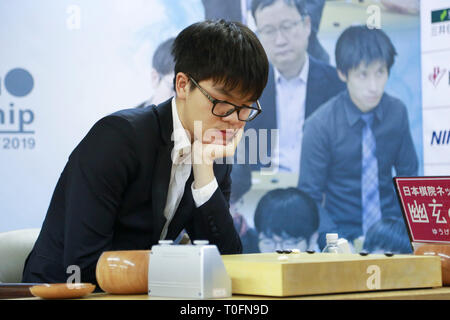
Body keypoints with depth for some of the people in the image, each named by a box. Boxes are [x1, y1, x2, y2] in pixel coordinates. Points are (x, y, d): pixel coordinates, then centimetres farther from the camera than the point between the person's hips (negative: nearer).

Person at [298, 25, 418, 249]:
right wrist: (344, 245, -18)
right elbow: (310, 197, -6)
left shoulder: (397, 112, 0)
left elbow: (408, 175, 11)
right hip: (343, 234, -3)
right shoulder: (320, 125, -10)